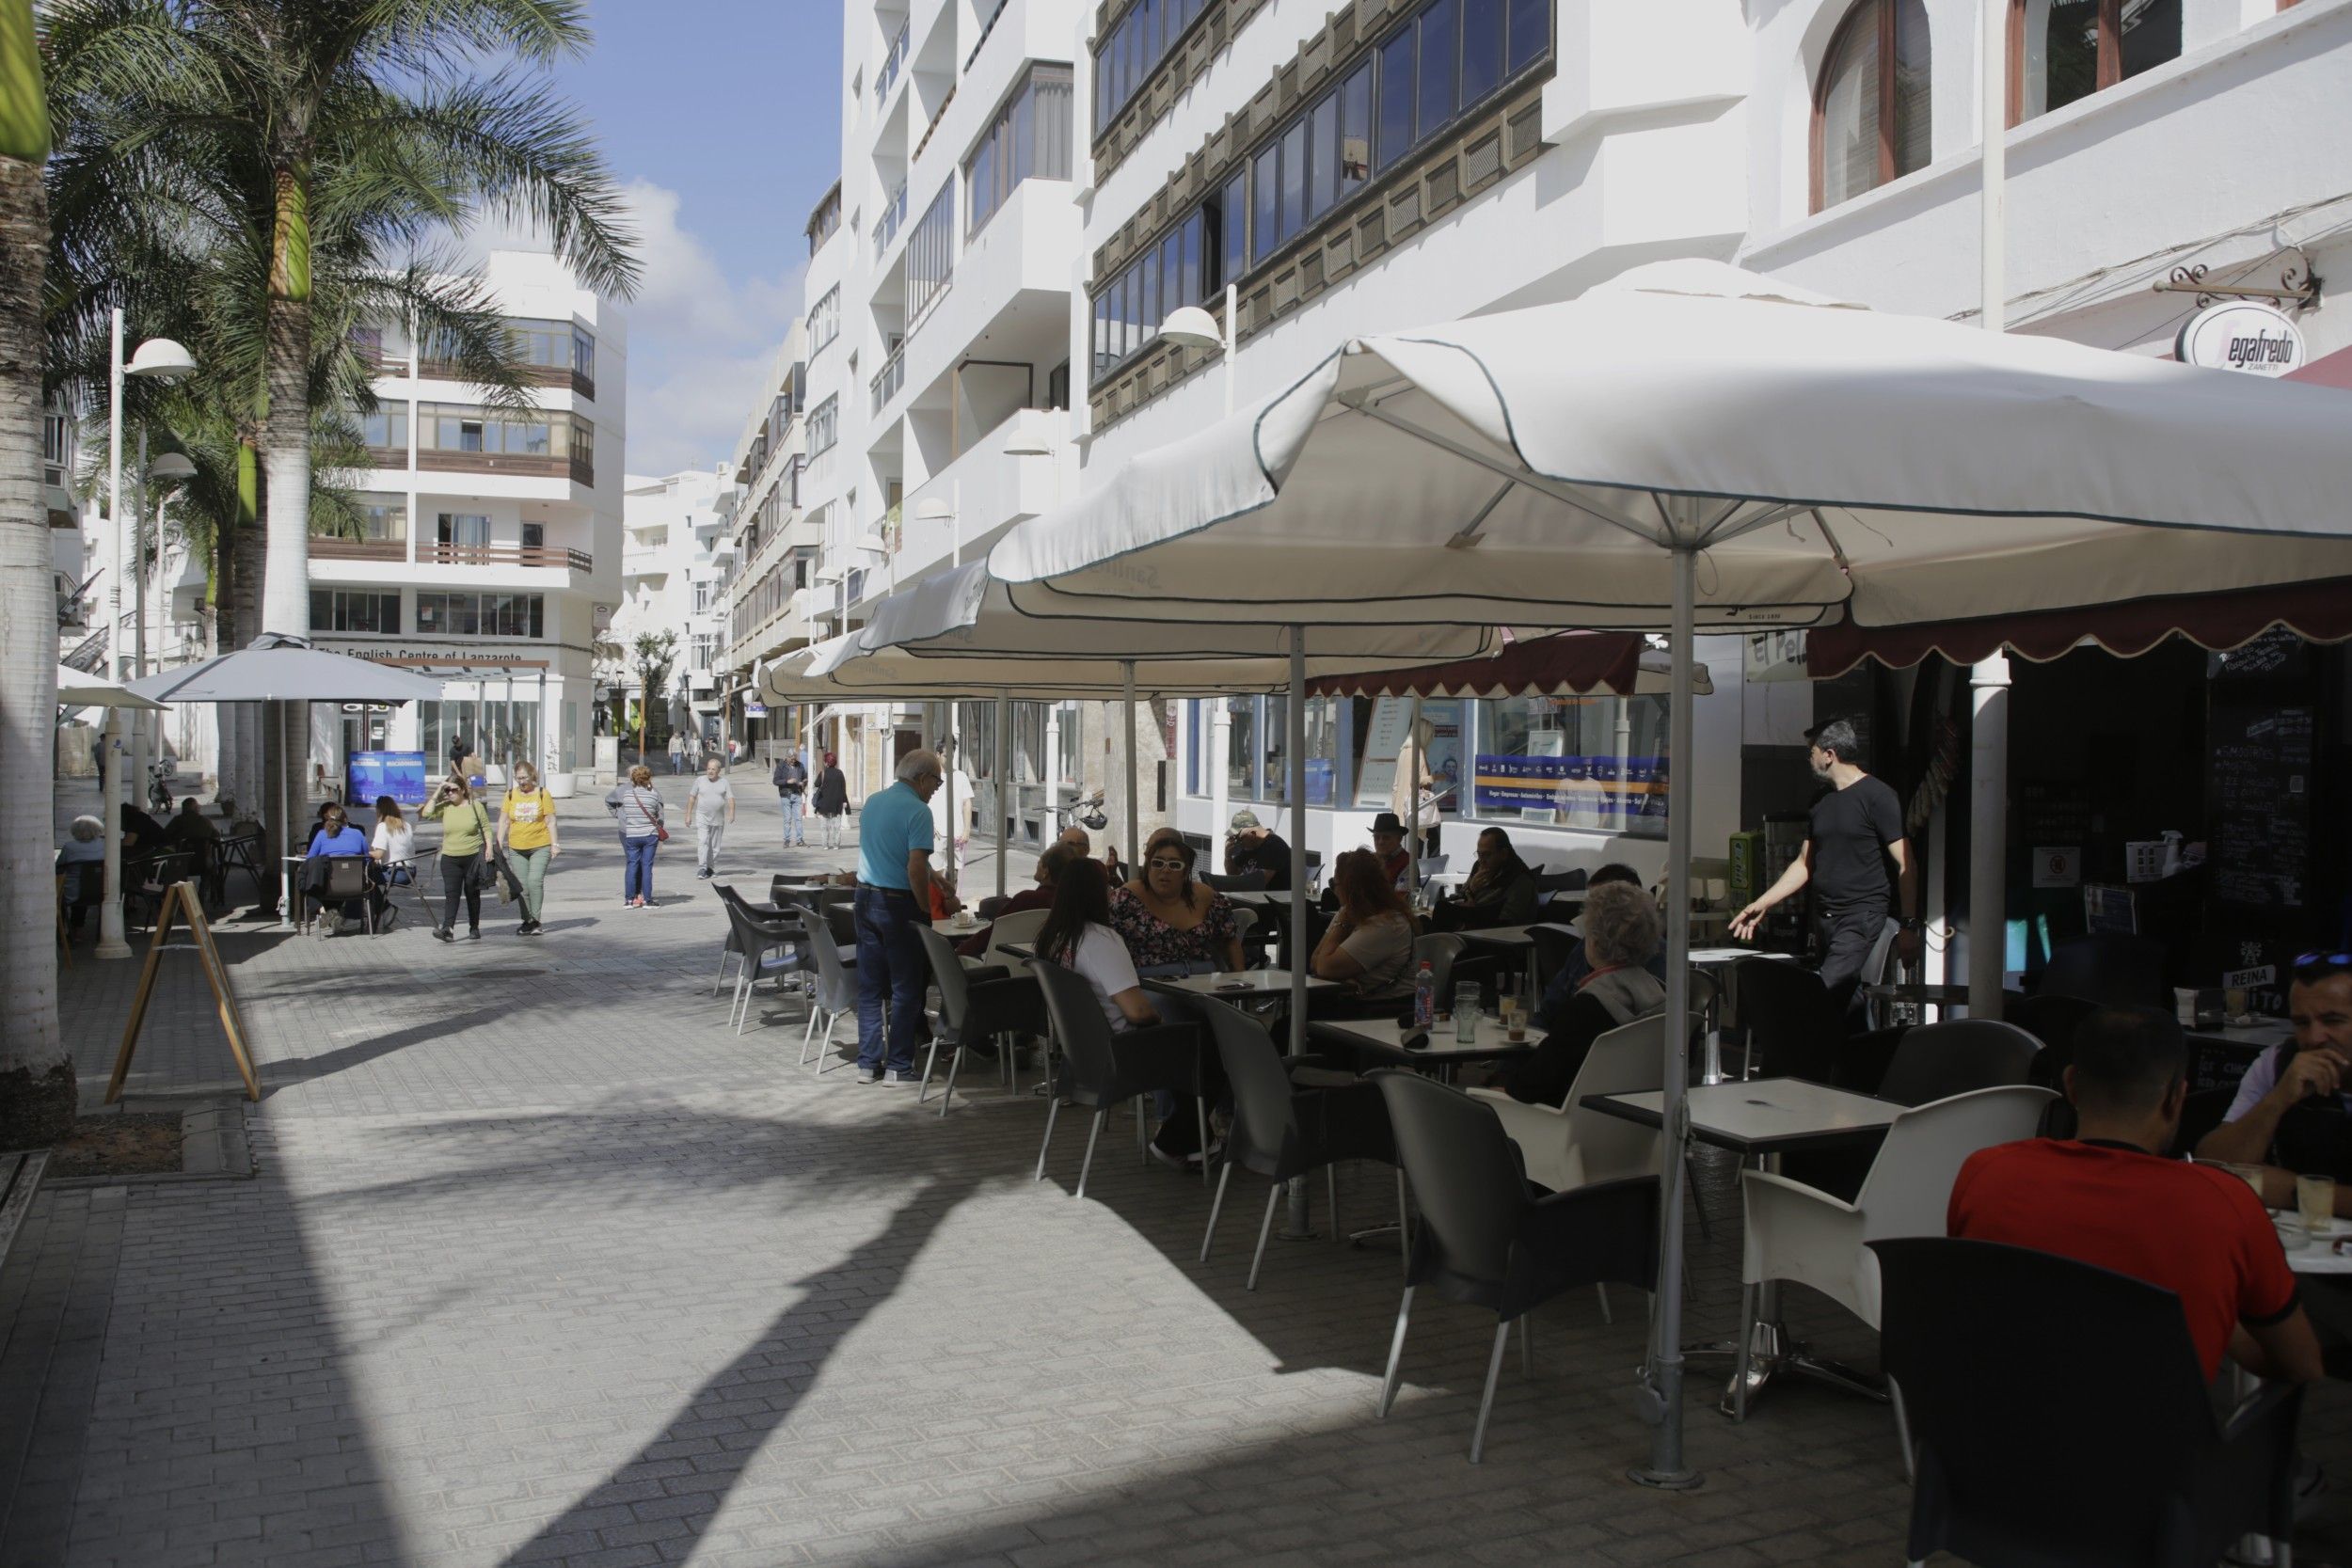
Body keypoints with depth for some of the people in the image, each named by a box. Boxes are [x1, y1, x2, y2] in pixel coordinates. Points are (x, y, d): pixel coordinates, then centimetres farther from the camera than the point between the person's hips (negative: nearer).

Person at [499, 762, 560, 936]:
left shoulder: (542, 793, -1)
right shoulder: (510, 795, 5)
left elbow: (550, 821, -1)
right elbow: (504, 820, 7)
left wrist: (554, 844, -5)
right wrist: (499, 844, 0)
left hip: (540, 846, -3)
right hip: (516, 848, 3)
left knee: (535, 881, -15)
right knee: (522, 886, 4)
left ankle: (536, 920, -8)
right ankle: (527, 921, 14)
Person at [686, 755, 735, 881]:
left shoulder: (724, 783, 4)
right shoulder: (700, 781, 3)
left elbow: (730, 799, -4)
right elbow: (692, 798, 7)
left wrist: (731, 813, -21)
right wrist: (688, 815, 3)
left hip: (718, 820, 2)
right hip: (702, 818, -2)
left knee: (715, 845, 8)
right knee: (702, 842, -15)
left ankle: (710, 868, 20)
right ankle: (701, 868, -19)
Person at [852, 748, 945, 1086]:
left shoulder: (873, 802, 10)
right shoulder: (917, 811, -15)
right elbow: (916, 867, -23)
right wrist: (926, 911, -12)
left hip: (866, 899, 7)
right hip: (899, 904, -7)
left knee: (869, 987, 12)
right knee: (906, 989, 3)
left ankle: (868, 1063, 16)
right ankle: (898, 1066, 6)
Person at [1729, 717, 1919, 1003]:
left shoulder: (1878, 796, -6)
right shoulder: (1822, 801, 17)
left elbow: (1906, 866, -10)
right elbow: (1804, 864, 21)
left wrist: (1910, 926, -14)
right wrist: (1761, 904, 14)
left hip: (1862, 918, -7)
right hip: (1824, 919, 7)